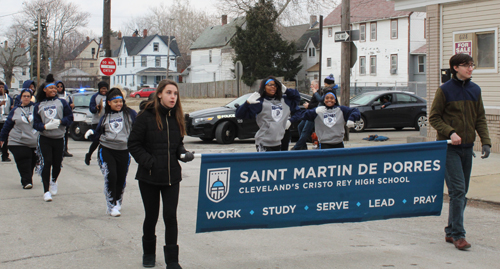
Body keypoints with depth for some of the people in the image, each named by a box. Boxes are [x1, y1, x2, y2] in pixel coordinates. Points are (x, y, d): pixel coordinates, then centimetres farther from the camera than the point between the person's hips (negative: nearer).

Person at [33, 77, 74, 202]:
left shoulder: (62, 102, 6)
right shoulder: (38, 106, 8)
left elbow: (70, 118, 3)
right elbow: (36, 124, 4)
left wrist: (60, 122, -15)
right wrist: (45, 126, -16)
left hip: (59, 138, 1)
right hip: (44, 139, -1)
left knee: (57, 163, 7)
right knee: (46, 163, -10)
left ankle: (54, 181, 39)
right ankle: (46, 191, -2)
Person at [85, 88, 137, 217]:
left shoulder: (130, 113, 2)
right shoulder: (106, 117, 10)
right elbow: (98, 134, 18)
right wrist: (92, 133, -2)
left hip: (123, 151, 0)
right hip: (106, 150, 0)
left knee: (121, 179, 7)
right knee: (110, 176, -15)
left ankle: (118, 202, 32)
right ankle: (111, 206, -8)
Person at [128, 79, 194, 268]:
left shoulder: (176, 117, 4)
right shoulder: (146, 116, -9)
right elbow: (134, 144, -7)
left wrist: (183, 154, -4)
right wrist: (149, 162, -15)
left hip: (171, 176, 3)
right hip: (149, 176, -2)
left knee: (171, 216, -1)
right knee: (151, 216, 12)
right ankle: (149, 252, 34)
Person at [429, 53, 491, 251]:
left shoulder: (475, 90, 8)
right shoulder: (444, 90, -7)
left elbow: (480, 118, 11)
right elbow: (434, 117, -4)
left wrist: (486, 142, -1)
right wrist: (450, 132, -19)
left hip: (467, 147, 6)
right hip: (449, 148, -6)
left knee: (462, 192, 10)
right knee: (457, 190, -12)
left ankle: (451, 232, 21)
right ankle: (458, 234, -9)